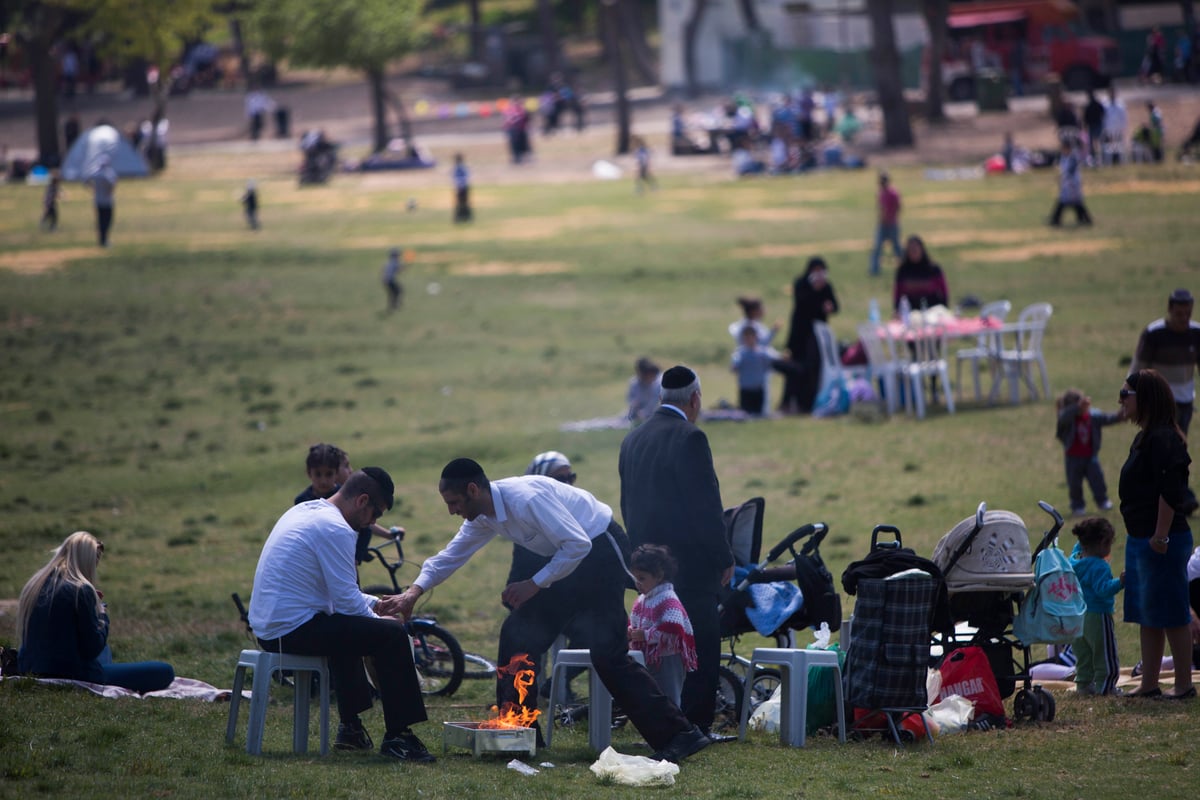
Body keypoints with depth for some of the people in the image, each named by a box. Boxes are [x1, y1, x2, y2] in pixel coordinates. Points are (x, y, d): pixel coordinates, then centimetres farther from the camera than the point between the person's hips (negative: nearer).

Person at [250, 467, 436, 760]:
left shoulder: (305, 511, 16)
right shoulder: (335, 529, -15)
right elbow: (346, 600, -15)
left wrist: (376, 604, 21)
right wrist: (377, 619, 3)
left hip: (266, 626, 11)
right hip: (294, 629, -10)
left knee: (346, 629, 36)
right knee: (392, 634, -12)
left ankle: (350, 727, 38)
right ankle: (397, 735, -8)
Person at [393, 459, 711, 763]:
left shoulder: (526, 499, -28)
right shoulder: (483, 517, 1)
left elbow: (579, 544, -29)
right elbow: (451, 556, 14)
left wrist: (535, 585, -24)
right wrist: (414, 591, 3)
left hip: (601, 550, -10)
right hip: (569, 561, 10)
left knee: (607, 653, -18)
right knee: (518, 634, 7)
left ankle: (678, 734, -17)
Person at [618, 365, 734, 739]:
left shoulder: (633, 439, 11)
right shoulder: (689, 438, -14)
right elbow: (706, 505, -16)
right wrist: (725, 558, -8)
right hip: (691, 562, -8)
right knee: (701, 647, -2)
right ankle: (694, 725, -4)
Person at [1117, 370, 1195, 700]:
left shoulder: (1163, 440, -16)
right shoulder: (1143, 439, 15)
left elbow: (1170, 492, -22)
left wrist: (1160, 536, -24)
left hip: (1162, 541, -11)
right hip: (1139, 539, 11)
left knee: (1170, 613, -4)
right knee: (1146, 614, 13)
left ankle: (1184, 684, 2)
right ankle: (1149, 685, 19)